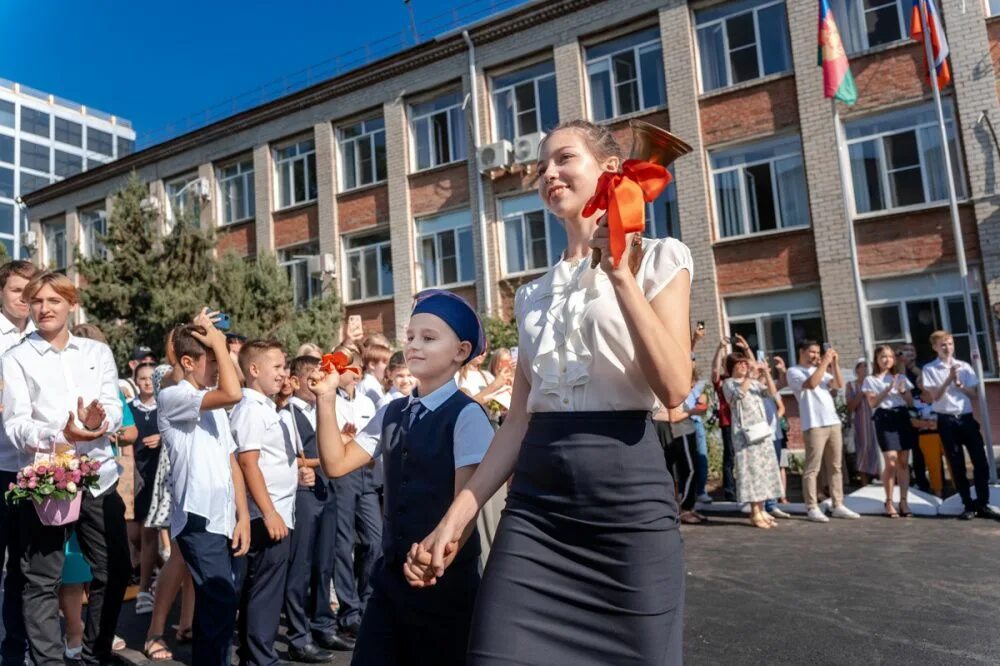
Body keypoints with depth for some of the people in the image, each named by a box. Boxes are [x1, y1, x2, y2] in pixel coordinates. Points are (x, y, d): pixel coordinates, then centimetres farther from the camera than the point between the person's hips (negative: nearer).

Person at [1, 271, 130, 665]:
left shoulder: (98, 352, 11)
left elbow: (115, 410, 3)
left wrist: (97, 420, -20)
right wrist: (61, 434, -26)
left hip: (99, 476, 3)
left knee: (114, 571, 10)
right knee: (42, 580, 3)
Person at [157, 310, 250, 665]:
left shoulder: (213, 405, 16)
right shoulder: (172, 398, -9)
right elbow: (233, 394, -27)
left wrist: (243, 516, 7)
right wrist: (218, 341, -15)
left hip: (226, 519, 8)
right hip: (199, 521, -8)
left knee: (217, 606, 15)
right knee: (219, 607, -9)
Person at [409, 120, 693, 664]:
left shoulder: (656, 259, 3)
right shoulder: (534, 293, 15)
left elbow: (673, 389, -12)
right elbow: (518, 420, 11)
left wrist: (620, 275, -15)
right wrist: (455, 518, 5)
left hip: (627, 493, -3)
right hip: (535, 499, 4)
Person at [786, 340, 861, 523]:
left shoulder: (821, 370, 20)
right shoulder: (793, 371, -1)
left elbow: (839, 384, 6)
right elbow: (811, 384, -18)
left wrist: (834, 363, -4)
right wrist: (825, 362, -15)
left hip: (833, 423, 7)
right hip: (814, 425, -7)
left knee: (835, 467, 9)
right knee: (812, 468, -5)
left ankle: (838, 506, 15)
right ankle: (812, 508, -1)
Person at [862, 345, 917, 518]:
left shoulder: (901, 377, 16)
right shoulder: (870, 380, 5)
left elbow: (911, 402, 13)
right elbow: (872, 403, -5)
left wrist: (902, 391, -5)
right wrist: (887, 390, -15)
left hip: (903, 417, 4)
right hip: (884, 419, -4)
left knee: (903, 462, 2)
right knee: (891, 461, -12)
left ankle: (903, 501, 8)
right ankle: (889, 501, 0)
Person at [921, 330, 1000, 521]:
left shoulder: (964, 367, 8)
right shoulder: (929, 369, -1)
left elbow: (974, 394, 6)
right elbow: (935, 396, -8)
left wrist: (959, 384, -11)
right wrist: (949, 379, -18)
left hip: (967, 418, 3)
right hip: (947, 421, -3)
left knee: (980, 461, 0)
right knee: (957, 465, 3)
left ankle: (983, 504, 12)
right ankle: (969, 505, 12)